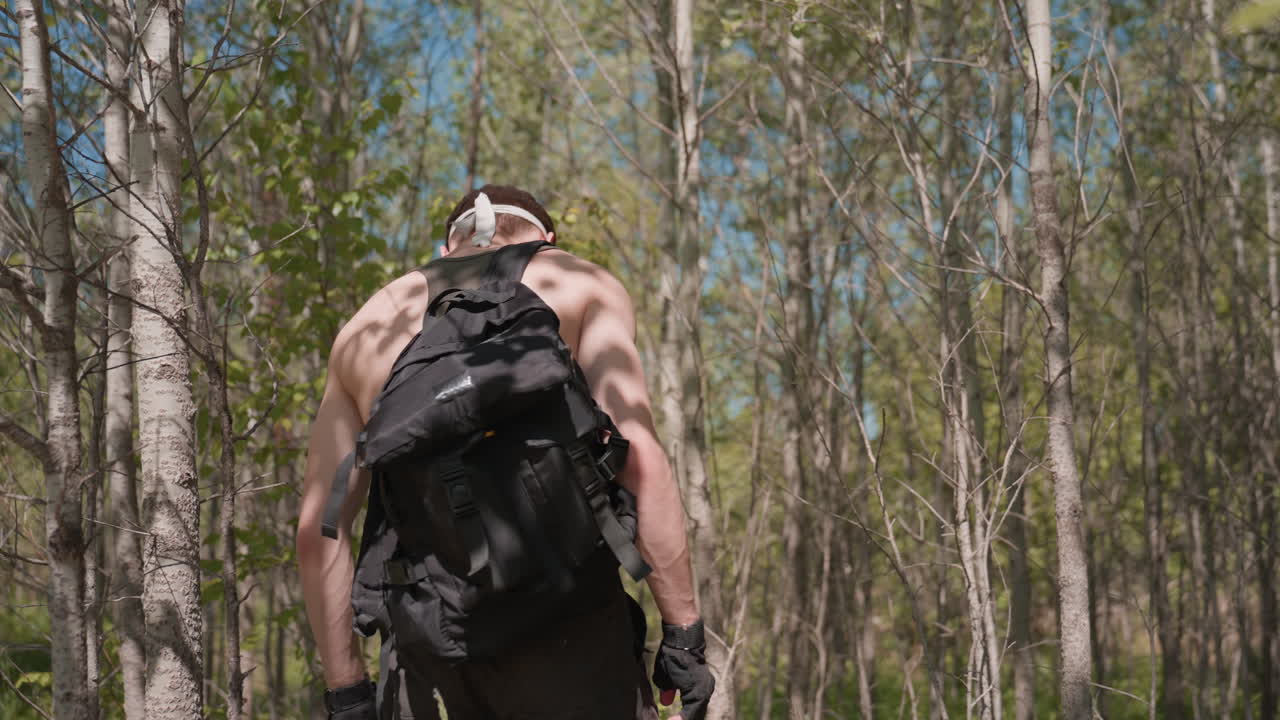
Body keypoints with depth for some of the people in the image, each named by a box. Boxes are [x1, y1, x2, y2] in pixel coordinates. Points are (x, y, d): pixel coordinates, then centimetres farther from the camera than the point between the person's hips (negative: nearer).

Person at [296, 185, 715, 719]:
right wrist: (683, 630, -4)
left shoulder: (367, 325, 21)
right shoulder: (582, 286, 10)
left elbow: (318, 529, 14)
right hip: (558, 617, -3)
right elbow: (638, 456, -5)